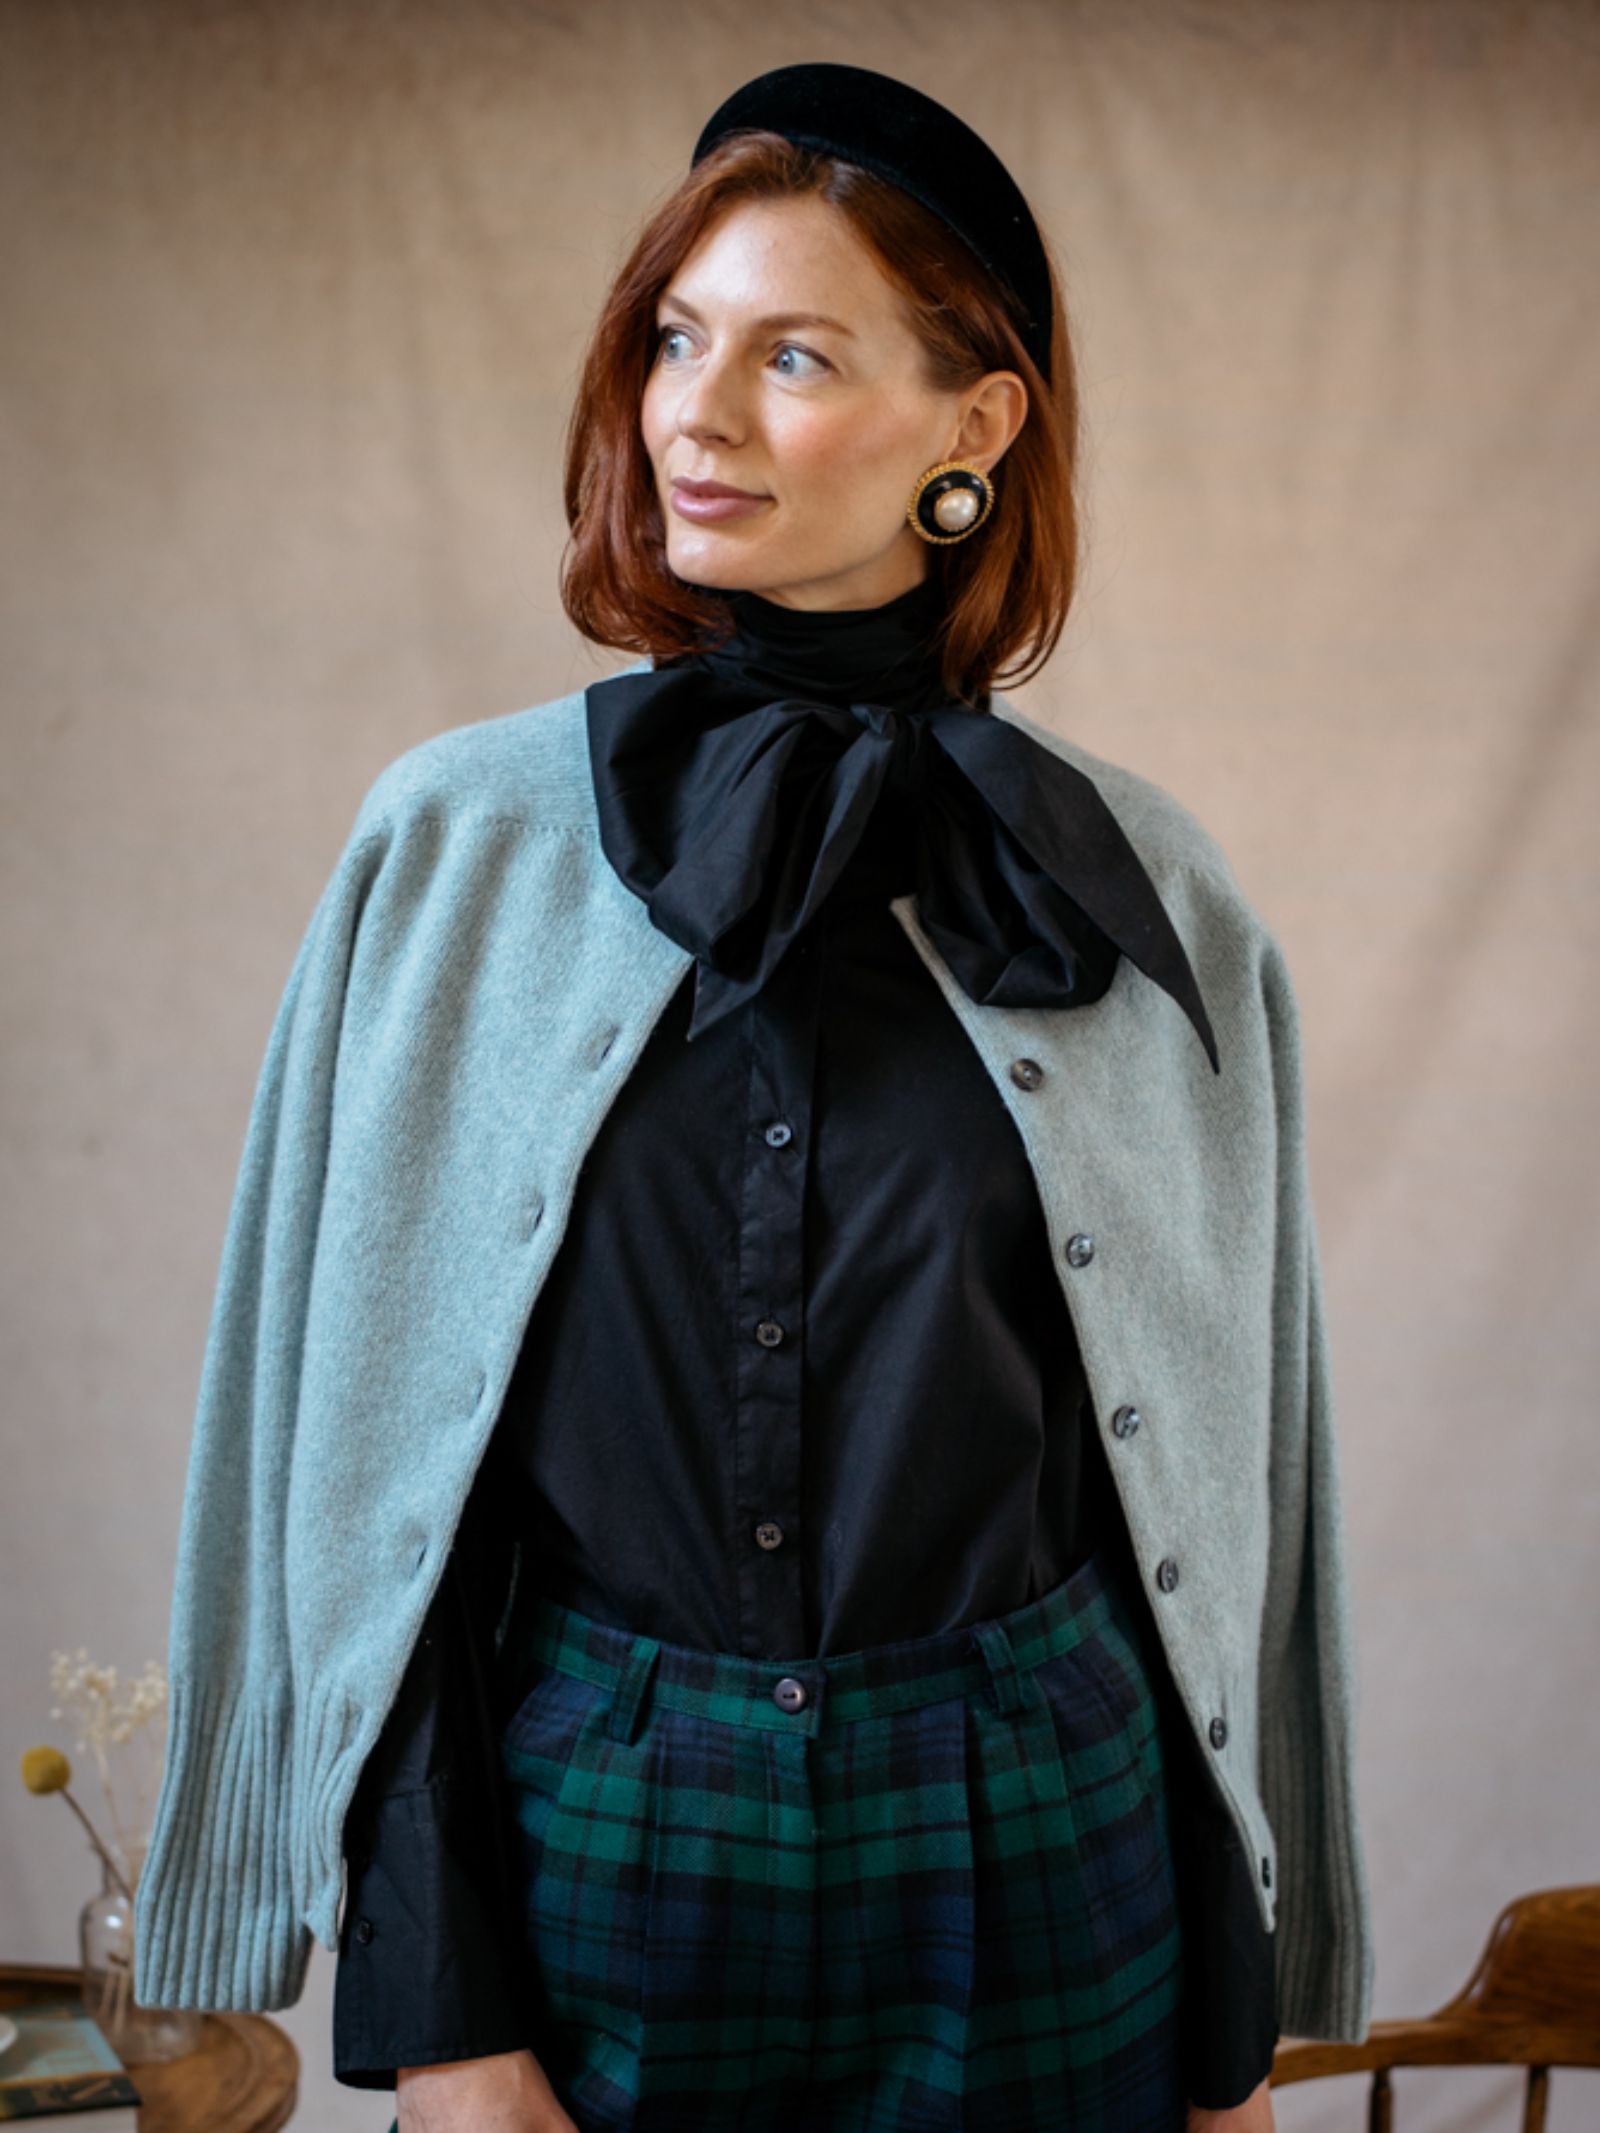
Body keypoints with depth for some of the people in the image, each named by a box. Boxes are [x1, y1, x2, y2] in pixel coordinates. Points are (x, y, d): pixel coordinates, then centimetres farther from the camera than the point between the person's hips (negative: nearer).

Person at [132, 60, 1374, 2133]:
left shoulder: (1144, 898, -3)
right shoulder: (456, 839, -4)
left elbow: (1221, 1468, 2)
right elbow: (354, 1420, -3)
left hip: (1037, 1876, 1)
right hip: (581, 1853, 0)